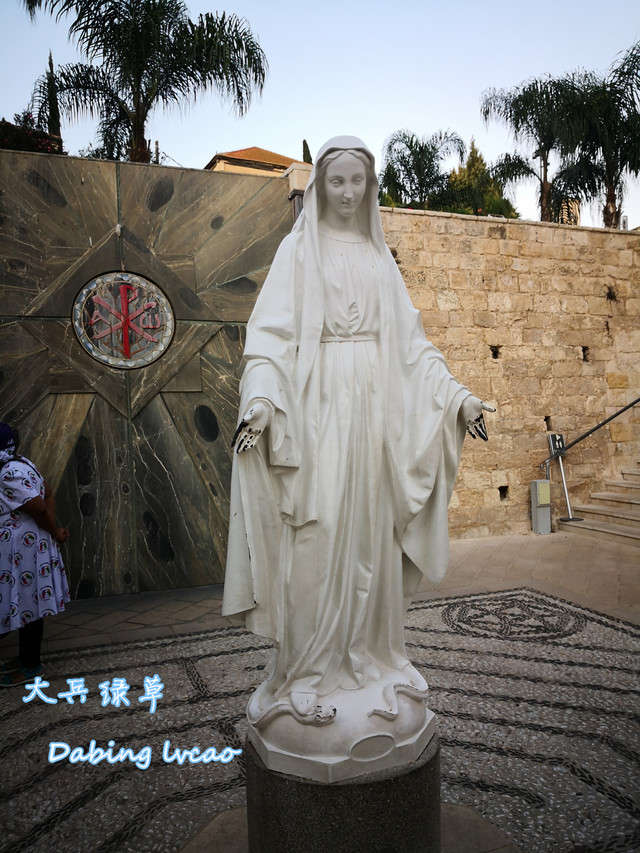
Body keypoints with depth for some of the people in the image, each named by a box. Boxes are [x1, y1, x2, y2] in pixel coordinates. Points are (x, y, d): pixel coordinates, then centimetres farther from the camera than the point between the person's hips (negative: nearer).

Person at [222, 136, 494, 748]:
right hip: (319, 405, -4)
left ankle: (366, 660, 19)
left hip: (375, 407, 5)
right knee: (318, 535, -7)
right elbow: (272, 331, -6)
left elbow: (409, 338, 16)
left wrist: (457, 395, 7)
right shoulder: (299, 249, 5)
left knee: (369, 533, 6)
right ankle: (308, 672, 6)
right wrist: (261, 398, -22)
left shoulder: (379, 257, 18)